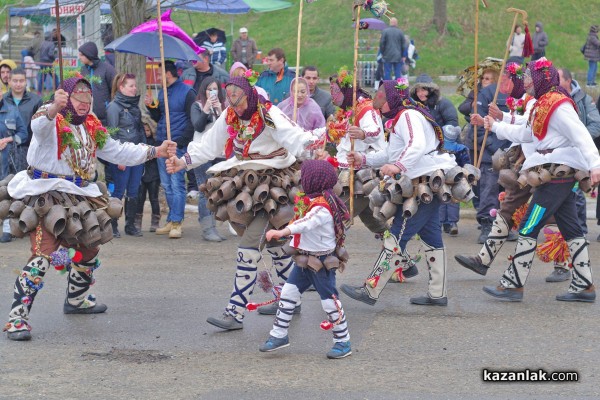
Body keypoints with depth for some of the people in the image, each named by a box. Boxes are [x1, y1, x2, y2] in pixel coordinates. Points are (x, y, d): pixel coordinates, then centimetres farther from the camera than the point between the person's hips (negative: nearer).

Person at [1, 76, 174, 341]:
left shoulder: (92, 128, 15)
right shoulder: (52, 119, -10)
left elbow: (118, 151, 21)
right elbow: (39, 125, -35)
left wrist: (155, 152, 14)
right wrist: (55, 108, -57)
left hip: (78, 196, 8)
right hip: (46, 196, -8)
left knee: (89, 248, 20)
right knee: (43, 253, -20)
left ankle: (77, 300, 46)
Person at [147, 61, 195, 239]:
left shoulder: (187, 92, -4)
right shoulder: (162, 93, 18)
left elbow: (192, 120, -8)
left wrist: (181, 142, -14)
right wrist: (151, 107, 5)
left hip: (178, 146, -7)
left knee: (177, 184, -8)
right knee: (166, 185, 7)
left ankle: (176, 222, -8)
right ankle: (172, 221, 12)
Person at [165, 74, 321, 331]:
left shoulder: (269, 116, -17)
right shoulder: (229, 117, 4)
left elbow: (293, 136, -31)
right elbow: (209, 145, 13)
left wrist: (310, 144, -52)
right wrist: (184, 162, 6)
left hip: (271, 184, -7)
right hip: (246, 182, 7)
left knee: (249, 245, -13)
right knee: (273, 243, 13)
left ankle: (235, 313, -11)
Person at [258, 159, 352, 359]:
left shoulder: (322, 208, -24)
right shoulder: (313, 201, 8)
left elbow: (306, 224, -39)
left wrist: (282, 232, -50)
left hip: (322, 262, -10)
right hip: (304, 259, 10)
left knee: (329, 301, -1)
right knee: (288, 292, 8)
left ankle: (343, 342, 11)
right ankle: (279, 335, 16)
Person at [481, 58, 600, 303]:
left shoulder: (557, 104, -15)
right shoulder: (543, 104, 16)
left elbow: (580, 134, -24)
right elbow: (525, 135, 27)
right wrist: (496, 127, 34)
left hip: (558, 173, -10)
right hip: (560, 174, 10)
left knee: (528, 228, -7)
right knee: (570, 229, 9)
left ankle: (513, 284, -3)